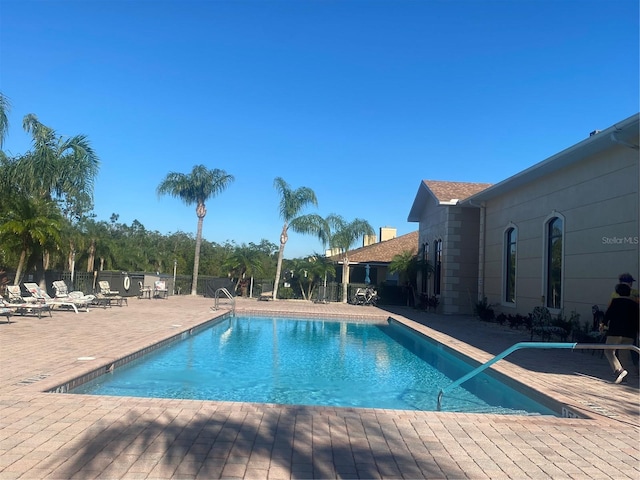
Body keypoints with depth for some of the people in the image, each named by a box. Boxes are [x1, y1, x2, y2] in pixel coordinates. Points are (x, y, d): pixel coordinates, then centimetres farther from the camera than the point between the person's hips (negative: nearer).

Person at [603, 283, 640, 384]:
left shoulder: (616, 301, -1)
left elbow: (607, 315, -3)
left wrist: (604, 324, 13)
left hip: (615, 331, -5)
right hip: (630, 334, 5)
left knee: (609, 351, -1)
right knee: (625, 354, 12)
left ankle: (619, 370, -21)